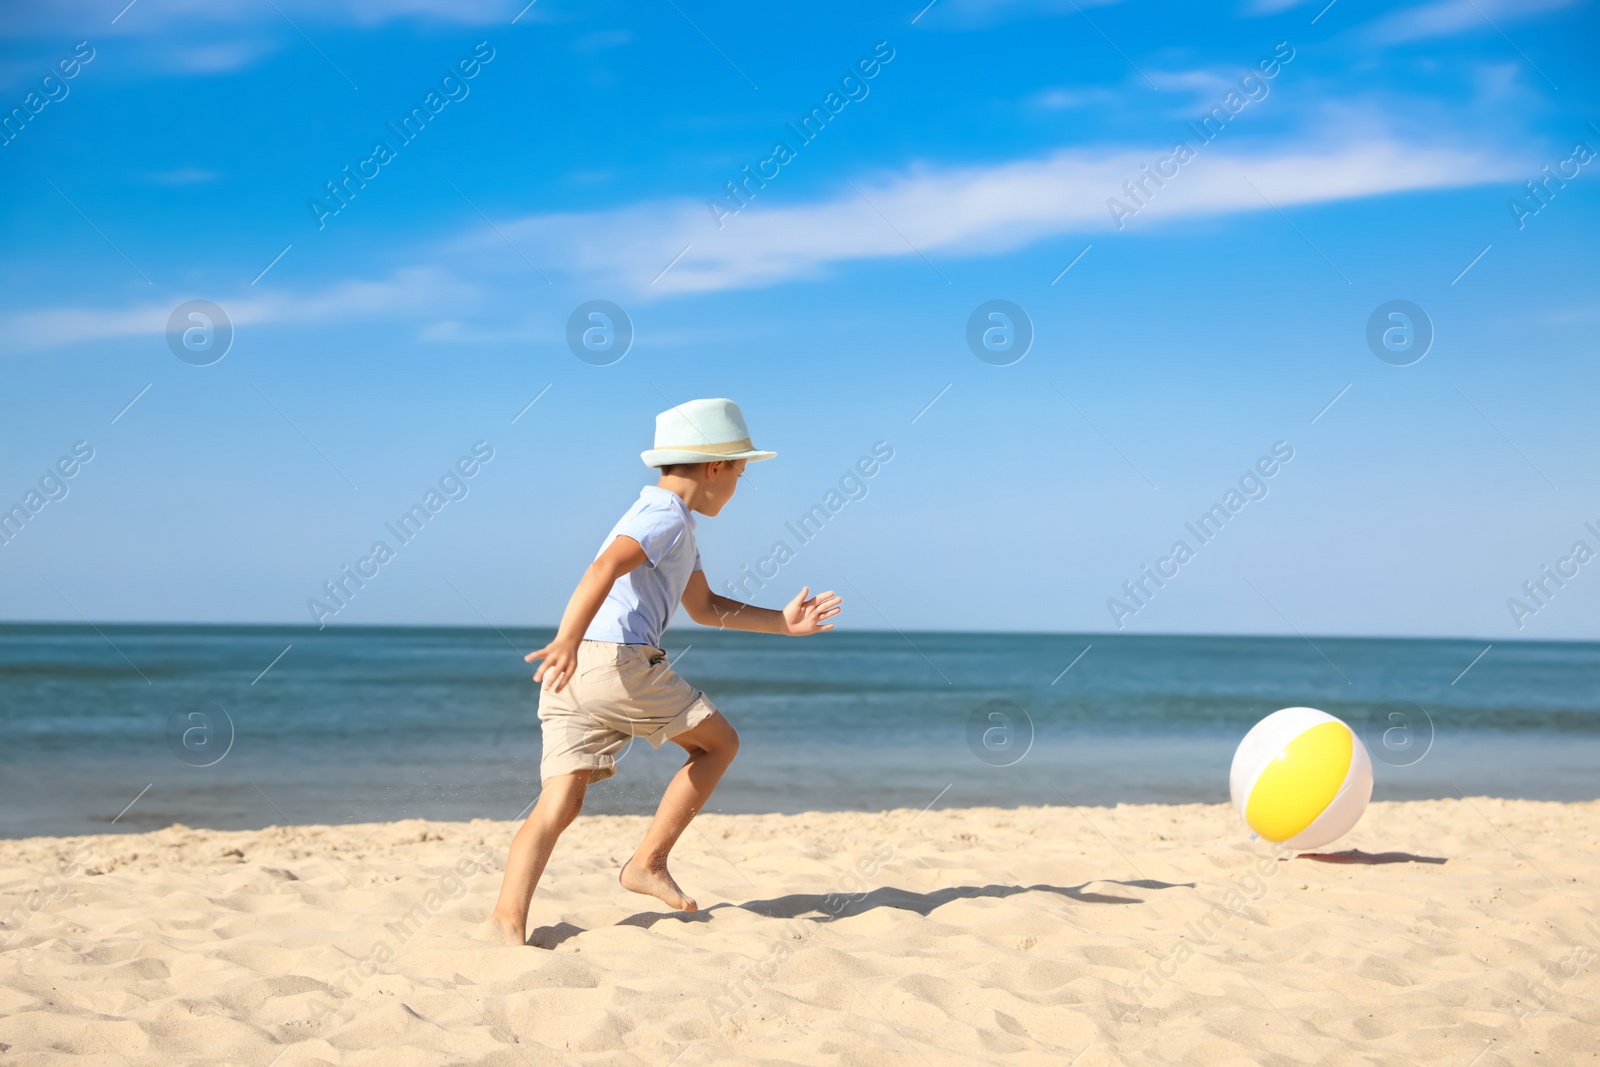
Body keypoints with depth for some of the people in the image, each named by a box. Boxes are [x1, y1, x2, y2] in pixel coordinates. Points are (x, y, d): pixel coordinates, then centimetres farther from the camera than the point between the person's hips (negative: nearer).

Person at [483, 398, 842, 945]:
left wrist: (784, 621, 36)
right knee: (719, 741, 11)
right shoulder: (666, 515, -2)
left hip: (569, 675, 9)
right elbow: (605, 567, -21)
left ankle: (507, 917, -19)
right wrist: (567, 642, -33)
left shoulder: (672, 524, 30)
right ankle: (648, 862, 8)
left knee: (559, 803, -2)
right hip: (619, 661, -9)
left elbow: (706, 608, 38)